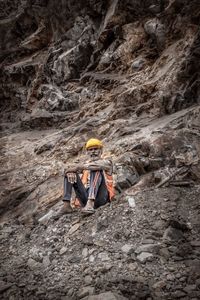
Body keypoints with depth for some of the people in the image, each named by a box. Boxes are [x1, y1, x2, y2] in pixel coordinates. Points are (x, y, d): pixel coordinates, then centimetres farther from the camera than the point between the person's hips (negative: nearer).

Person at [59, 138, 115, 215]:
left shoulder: (106, 162, 13)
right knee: (69, 173, -2)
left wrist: (79, 166, -17)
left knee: (97, 170, -23)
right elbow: (69, 168, 6)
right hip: (85, 198, 4)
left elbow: (97, 165, -13)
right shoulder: (84, 164, 25)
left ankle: (90, 203, -43)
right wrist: (70, 172, -17)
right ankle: (66, 204, -20)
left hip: (100, 196, -4)